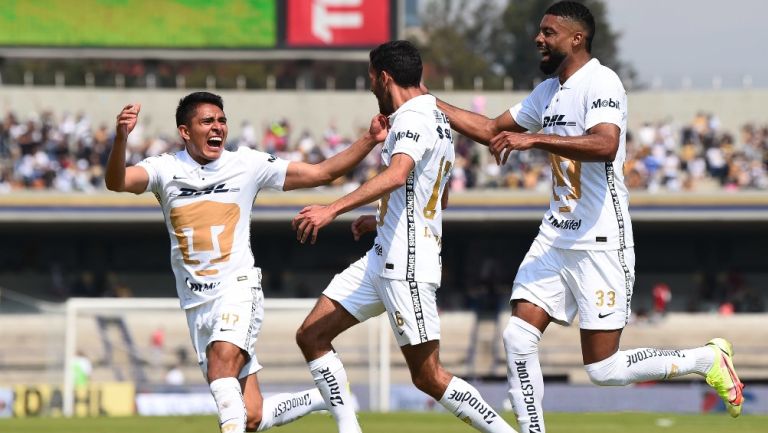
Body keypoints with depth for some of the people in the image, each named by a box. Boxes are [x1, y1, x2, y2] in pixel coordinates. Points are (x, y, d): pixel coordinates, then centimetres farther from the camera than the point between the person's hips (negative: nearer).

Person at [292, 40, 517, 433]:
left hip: (407, 265, -10)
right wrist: (381, 220, 37)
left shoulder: (413, 118, -14)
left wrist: (333, 209, -42)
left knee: (428, 376, -8)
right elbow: (438, 200, 30)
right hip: (384, 257, 10)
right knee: (311, 337, 6)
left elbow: (397, 176, -34)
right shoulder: (435, 117, 19)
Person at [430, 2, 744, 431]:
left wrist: (534, 139, -33)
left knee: (604, 369, -5)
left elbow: (605, 146, -31)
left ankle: (709, 359, 14)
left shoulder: (600, 82, -14)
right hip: (556, 236, 8)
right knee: (519, 337, -5)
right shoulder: (548, 92, 14)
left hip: (600, 241, -8)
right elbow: (490, 129, 25)